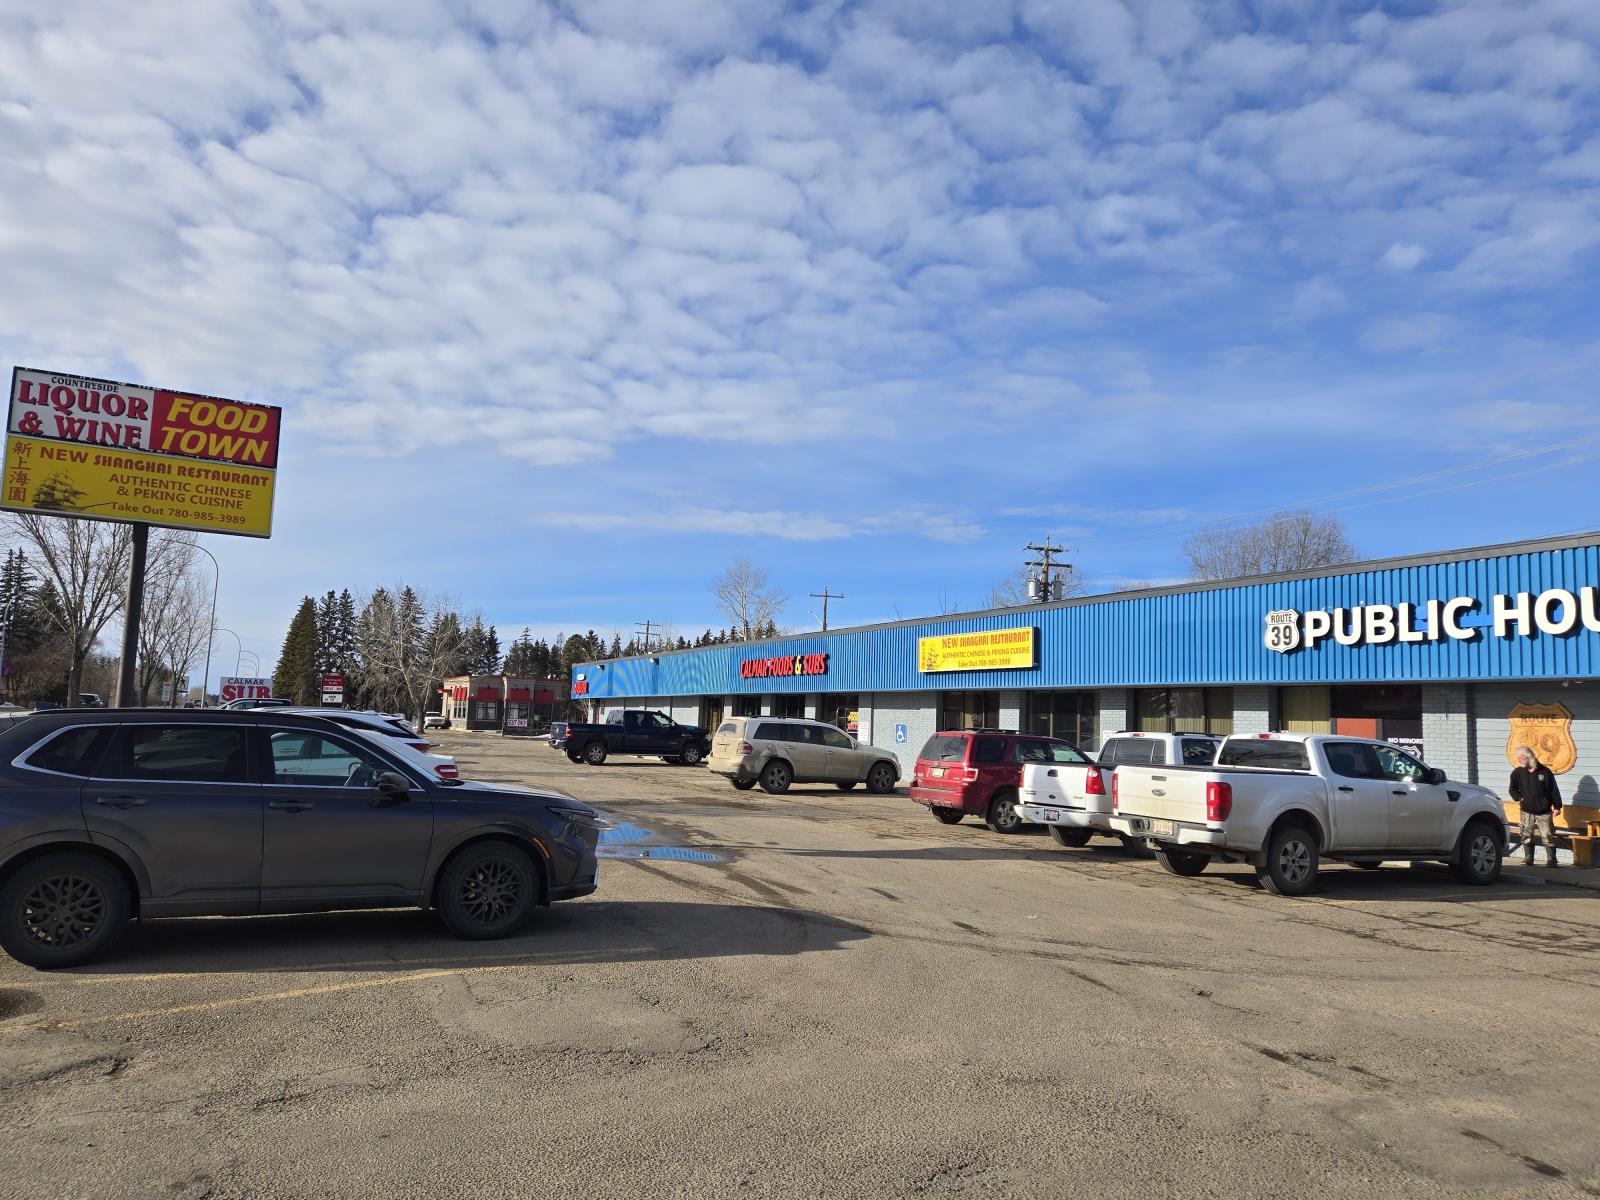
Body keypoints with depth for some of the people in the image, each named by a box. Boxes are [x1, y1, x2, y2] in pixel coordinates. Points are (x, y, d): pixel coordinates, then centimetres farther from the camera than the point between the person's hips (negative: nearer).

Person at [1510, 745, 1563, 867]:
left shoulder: (1545, 771, -5)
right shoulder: (1518, 772, 2)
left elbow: (1554, 790, -1)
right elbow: (1513, 789, 14)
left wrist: (1557, 806, -3)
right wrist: (1519, 798, -3)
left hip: (1544, 811, -3)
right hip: (1527, 811, 3)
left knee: (1548, 836, -2)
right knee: (1526, 836, 5)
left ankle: (1552, 860, 5)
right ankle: (1528, 859, 14)